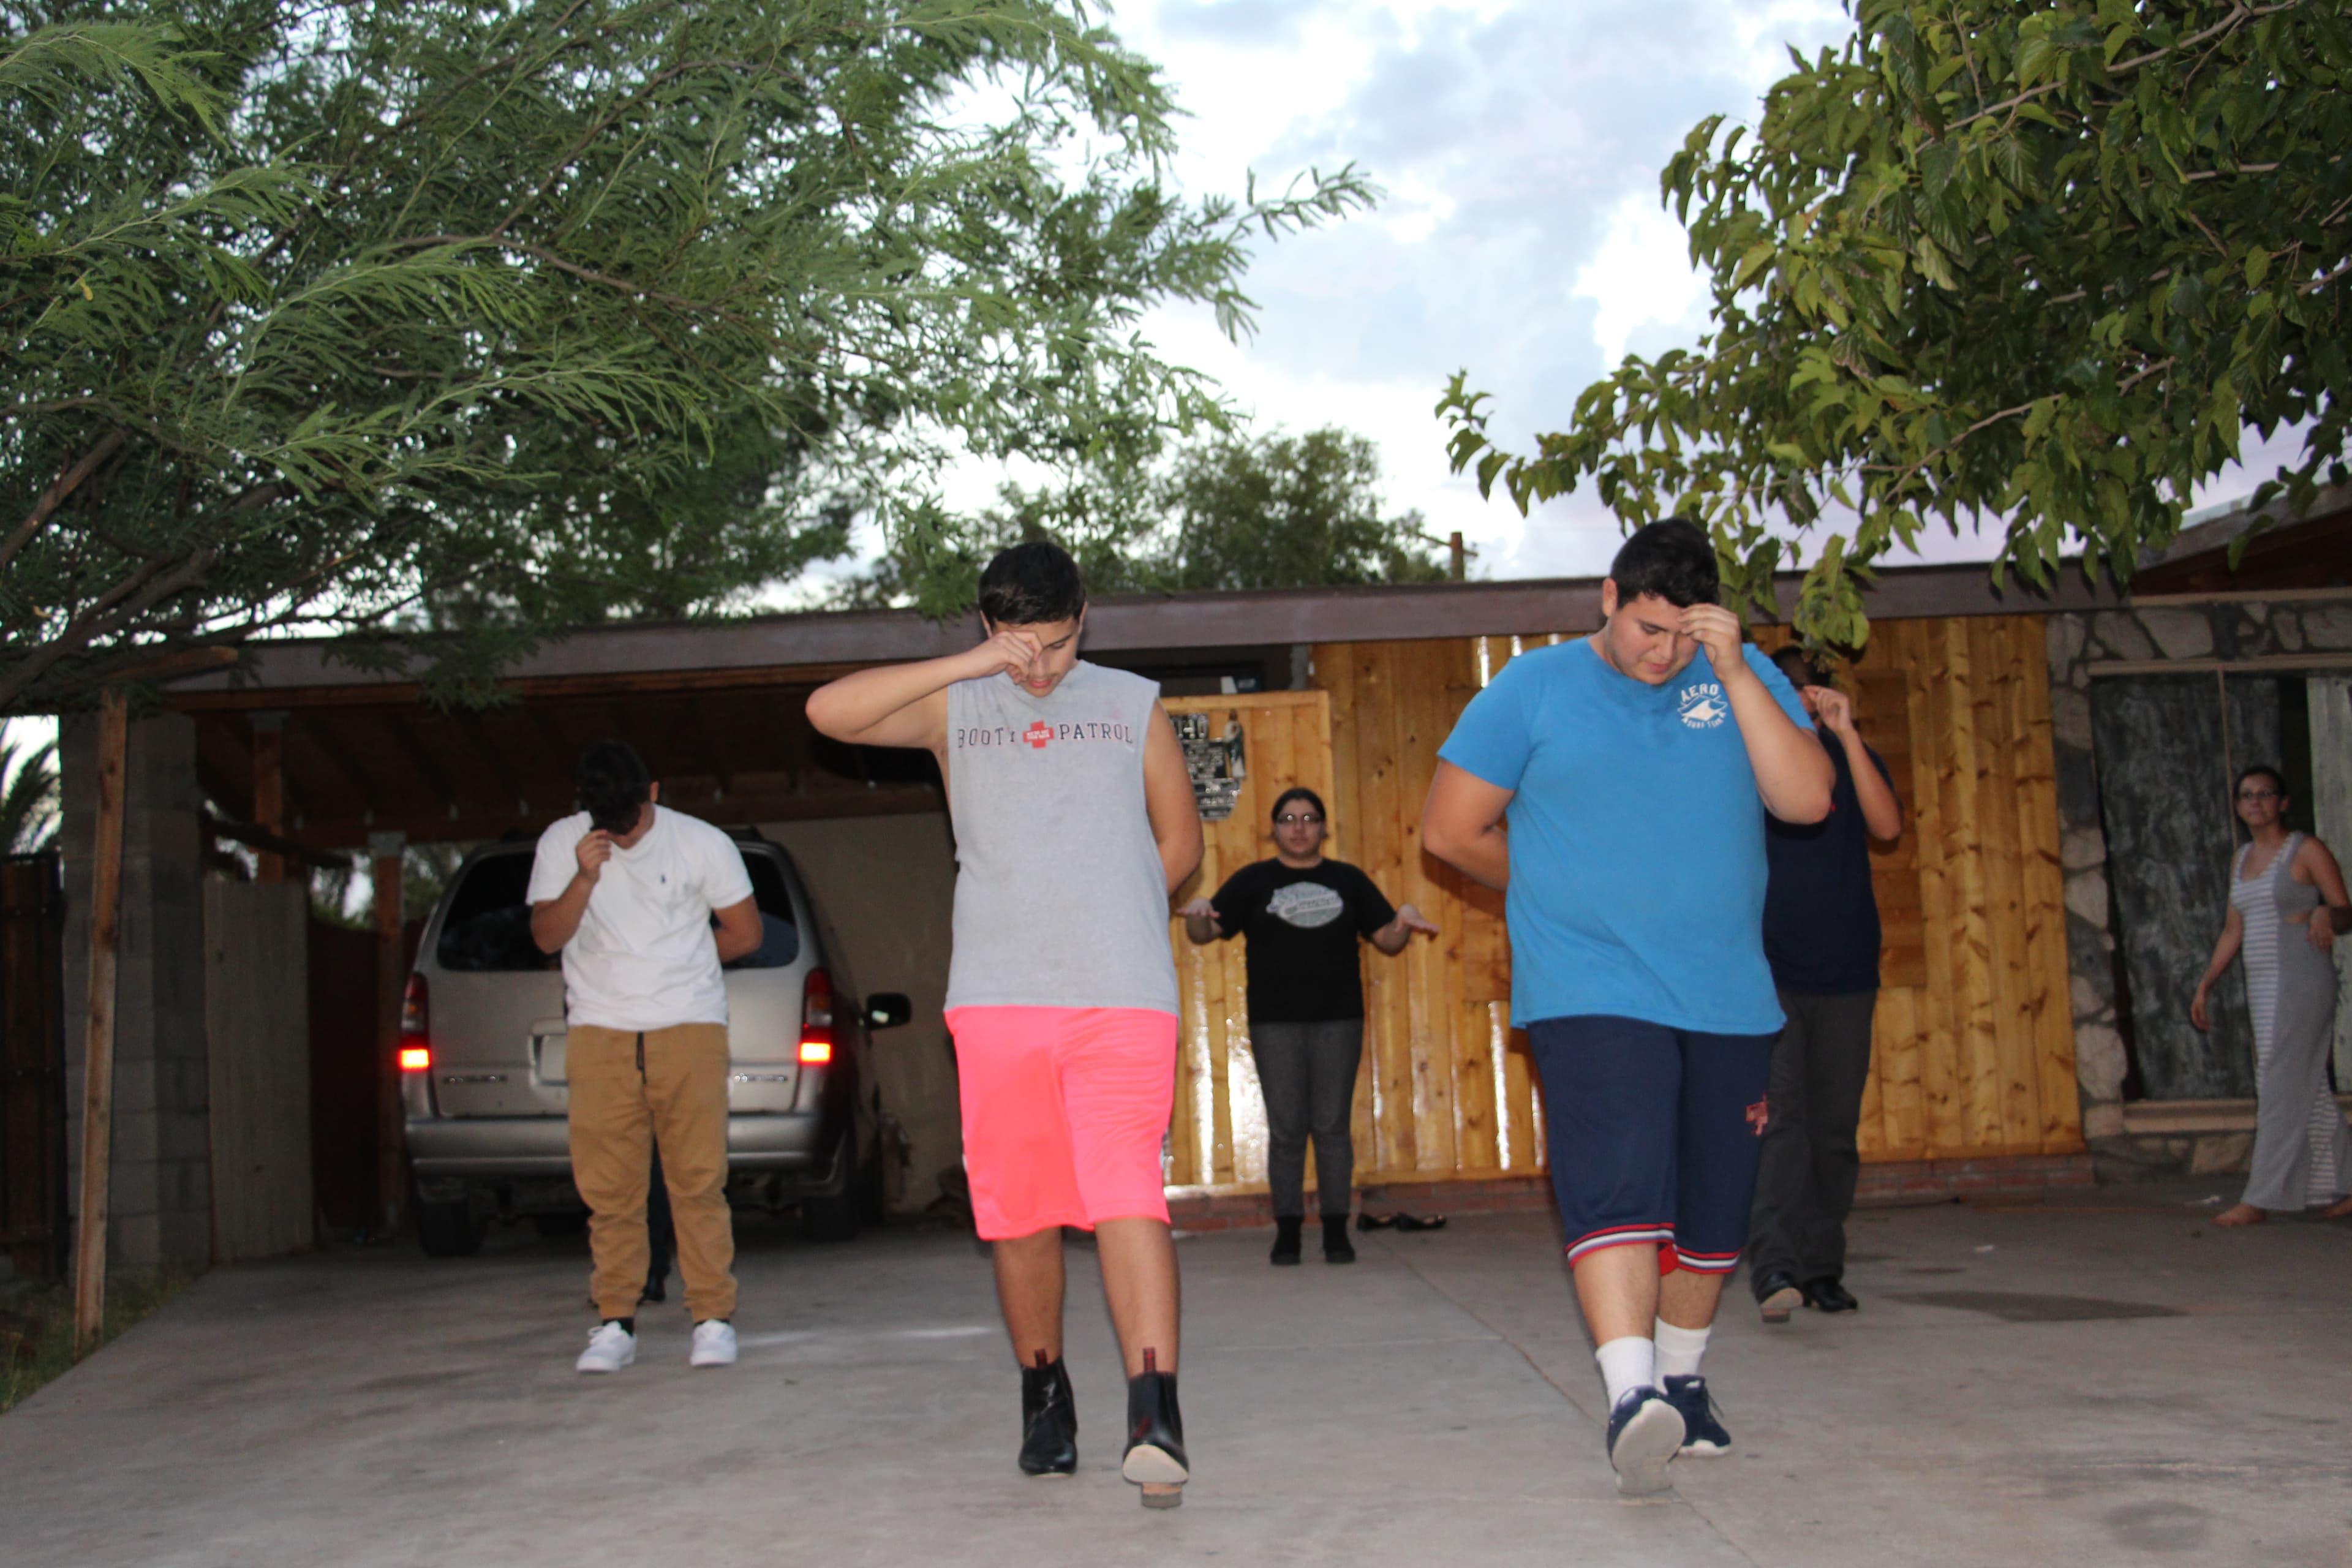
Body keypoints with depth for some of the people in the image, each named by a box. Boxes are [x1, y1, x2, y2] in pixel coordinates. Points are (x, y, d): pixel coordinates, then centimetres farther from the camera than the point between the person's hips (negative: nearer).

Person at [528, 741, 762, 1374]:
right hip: (598, 1033, 2)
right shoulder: (561, 844, 5)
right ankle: (615, 1323, 6)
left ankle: (713, 1318, -1)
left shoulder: (702, 843, 0)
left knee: (698, 1178, -6)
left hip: (689, 1029, -2)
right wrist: (584, 880, -16)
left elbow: (745, 931, 7)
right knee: (608, 1186, -1)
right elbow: (547, 936, -1)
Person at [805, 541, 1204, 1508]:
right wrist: (972, 666, -10)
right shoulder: (954, 707, 12)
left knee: (1126, 1196, -14)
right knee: (1018, 1213, 5)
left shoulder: (1133, 705, 15)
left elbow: (1180, 841, 21)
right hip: (997, 997, 1)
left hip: (1124, 997, -1)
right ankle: (1044, 1399, 23)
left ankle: (1155, 1418, -23)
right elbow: (829, 712, -5)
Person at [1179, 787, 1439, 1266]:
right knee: (1285, 1128, -1)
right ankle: (1287, 1232, 4)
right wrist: (1196, 914, -17)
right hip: (1275, 1023, -1)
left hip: (1338, 1020, 1)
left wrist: (1404, 923, -8)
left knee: (1332, 1125, 0)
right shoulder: (1253, 881, 10)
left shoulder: (1348, 881, 13)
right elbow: (1204, 934, 6)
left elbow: (1387, 942, 13)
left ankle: (1336, 1231, 5)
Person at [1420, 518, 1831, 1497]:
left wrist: (1735, 672, -12)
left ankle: (1681, 1378, 30)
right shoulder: (1532, 689, 1)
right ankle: (1630, 1395, -28)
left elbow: (1806, 800, -6)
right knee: (1619, 1186, -20)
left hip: (1728, 996, 4)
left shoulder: (1742, 679, 8)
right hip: (1592, 995, -4)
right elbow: (1453, 832, 4)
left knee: (1713, 1207, 11)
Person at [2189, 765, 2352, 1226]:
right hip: (2262, 987, 7)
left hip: (2303, 980, -7)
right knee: (2308, 1092, 10)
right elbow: (2234, 930, 20)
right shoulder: (2242, 859, 16)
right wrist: (2205, 984, 17)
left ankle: (2260, 1199, -9)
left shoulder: (2307, 851, -5)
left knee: (2281, 1088, -9)